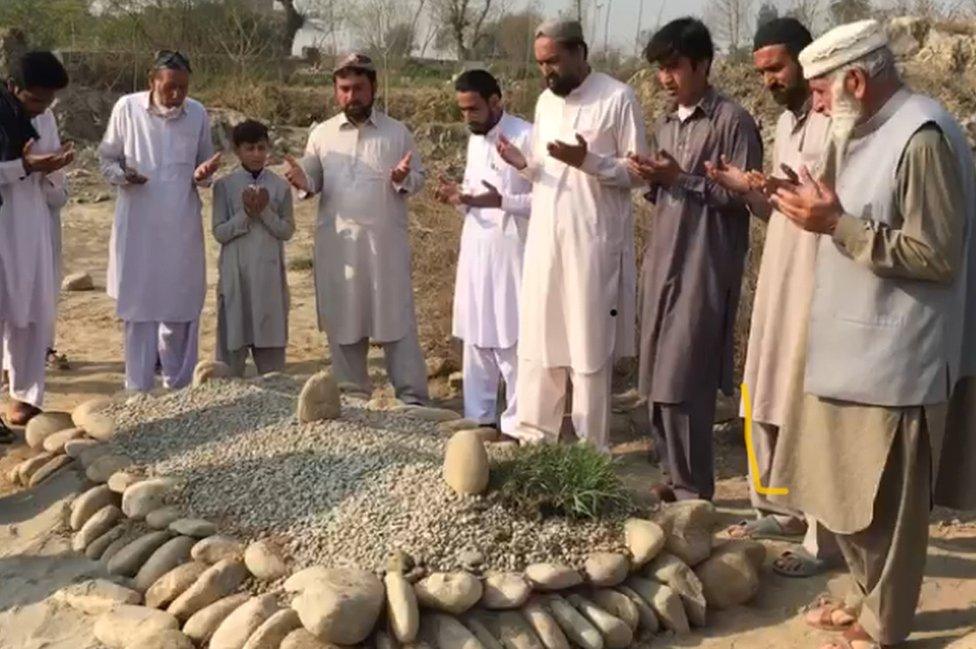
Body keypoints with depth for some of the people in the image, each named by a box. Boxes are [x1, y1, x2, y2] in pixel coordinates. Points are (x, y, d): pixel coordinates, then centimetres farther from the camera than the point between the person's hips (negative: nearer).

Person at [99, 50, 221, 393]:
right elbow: (106, 159, 3)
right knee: (139, 308, 6)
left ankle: (179, 385, 22)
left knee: (181, 309, 8)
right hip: (138, 226, -1)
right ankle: (139, 389, 17)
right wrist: (122, 174, -18)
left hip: (182, 227, 2)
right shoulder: (127, 108, -6)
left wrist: (203, 173, -12)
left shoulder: (198, 113, 0)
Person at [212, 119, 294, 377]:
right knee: (233, 337, 4)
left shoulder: (280, 186, 3)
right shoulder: (224, 185, 0)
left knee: (271, 337, 7)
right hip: (236, 273, -1)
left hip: (270, 274, 1)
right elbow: (219, 233, -4)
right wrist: (245, 214, -17)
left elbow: (287, 230, 0)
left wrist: (264, 211, -15)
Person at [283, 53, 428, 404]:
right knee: (343, 321, 9)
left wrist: (404, 180, -18)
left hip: (386, 243, -2)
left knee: (396, 319, 1)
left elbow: (419, 179, 5)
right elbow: (314, 182, 10)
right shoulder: (321, 134, 5)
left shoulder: (397, 132, 2)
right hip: (338, 244, 2)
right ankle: (352, 396, 22)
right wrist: (303, 181, -14)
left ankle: (412, 397, 8)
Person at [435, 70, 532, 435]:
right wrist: (459, 197, 0)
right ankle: (479, 415, 21)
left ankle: (516, 421, 7)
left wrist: (501, 201, -25)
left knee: (511, 342, -2)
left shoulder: (527, 137, -11)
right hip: (475, 252, 7)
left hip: (510, 254, -7)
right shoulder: (475, 140, 13)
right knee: (475, 338, 11)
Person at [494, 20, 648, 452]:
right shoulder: (545, 102, 12)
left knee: (589, 345, 0)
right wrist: (524, 164, -4)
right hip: (544, 237, 6)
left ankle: (591, 445, 10)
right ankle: (535, 432, 20)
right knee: (537, 338, 9)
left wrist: (588, 161, -22)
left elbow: (639, 172, -8)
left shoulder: (618, 98, -8)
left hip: (593, 241, -6)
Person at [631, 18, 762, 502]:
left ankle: (694, 490, 2)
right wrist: (653, 181, 1)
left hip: (704, 269, -7)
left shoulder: (733, 121, -5)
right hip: (662, 263, 7)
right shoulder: (665, 125, 17)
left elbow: (744, 195, -9)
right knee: (657, 380, 7)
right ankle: (677, 477, 19)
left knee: (684, 383, -9)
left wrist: (683, 177, -15)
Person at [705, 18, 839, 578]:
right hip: (778, 281, 9)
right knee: (769, 404, 15)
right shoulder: (787, 122, 15)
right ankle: (781, 511, 31)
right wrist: (747, 188, 4)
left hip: (819, 287, -9)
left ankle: (825, 539, 8)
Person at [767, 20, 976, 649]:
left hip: (894, 360, -9)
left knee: (888, 505, 5)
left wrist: (838, 225, -20)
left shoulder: (924, 136, -18)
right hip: (852, 348, 9)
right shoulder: (869, 131, 12)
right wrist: (821, 209, 4)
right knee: (849, 495, 19)